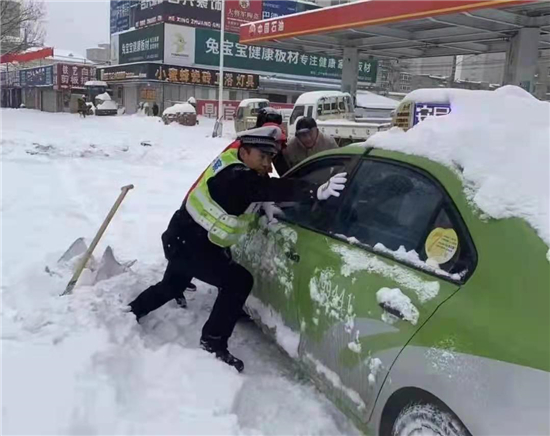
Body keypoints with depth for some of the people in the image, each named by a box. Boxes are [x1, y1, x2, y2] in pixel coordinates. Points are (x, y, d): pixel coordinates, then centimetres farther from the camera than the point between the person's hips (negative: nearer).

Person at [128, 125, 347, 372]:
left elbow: (260, 189, 14)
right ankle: (212, 345, -6)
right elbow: (272, 189, -44)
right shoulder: (235, 176, -29)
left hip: (182, 239, 11)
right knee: (238, 282, -17)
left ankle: (128, 314, 54)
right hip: (189, 244, -11)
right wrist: (317, 192, -54)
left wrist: (264, 203, -9)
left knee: (172, 286, 31)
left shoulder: (237, 169, 0)